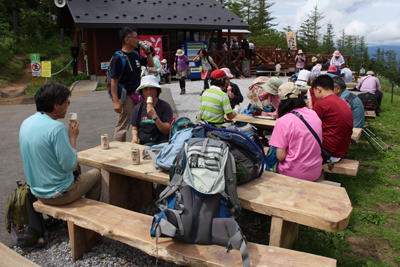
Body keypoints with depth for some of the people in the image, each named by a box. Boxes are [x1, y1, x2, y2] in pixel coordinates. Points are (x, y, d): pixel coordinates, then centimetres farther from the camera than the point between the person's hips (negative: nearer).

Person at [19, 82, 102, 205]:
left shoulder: (26, 123, -1)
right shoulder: (57, 127, -27)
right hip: (58, 194, -8)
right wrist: (73, 137, -11)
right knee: (96, 174, 16)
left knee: (77, 167, 32)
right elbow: (69, 165, -24)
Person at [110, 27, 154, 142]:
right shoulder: (118, 58, -14)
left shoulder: (136, 54, 8)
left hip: (137, 95, 8)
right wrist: (116, 101, -22)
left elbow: (151, 64, 23)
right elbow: (114, 80, -17)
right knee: (122, 127, 1)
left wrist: (148, 52, 4)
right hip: (126, 97, -8)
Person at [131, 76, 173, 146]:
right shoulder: (138, 108, 11)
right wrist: (134, 137, -2)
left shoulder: (165, 106, -1)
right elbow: (134, 128, 21)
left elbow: (166, 131, -7)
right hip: (140, 143, 4)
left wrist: (154, 116, -17)